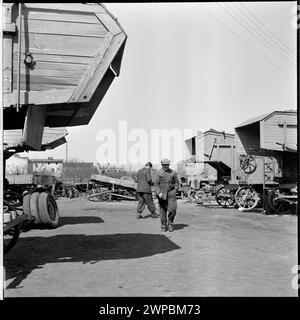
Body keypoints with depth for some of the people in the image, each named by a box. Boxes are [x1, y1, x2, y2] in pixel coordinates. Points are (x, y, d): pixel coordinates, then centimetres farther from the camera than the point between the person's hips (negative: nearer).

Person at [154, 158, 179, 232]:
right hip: (161, 194, 0)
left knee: (172, 209, -9)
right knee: (163, 210, 4)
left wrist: (175, 191, 3)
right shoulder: (158, 173, 1)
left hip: (171, 193, 0)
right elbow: (156, 184, -1)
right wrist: (159, 193, -12)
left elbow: (176, 182, 14)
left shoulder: (173, 172, 5)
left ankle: (170, 223, 14)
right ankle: (164, 226, 16)